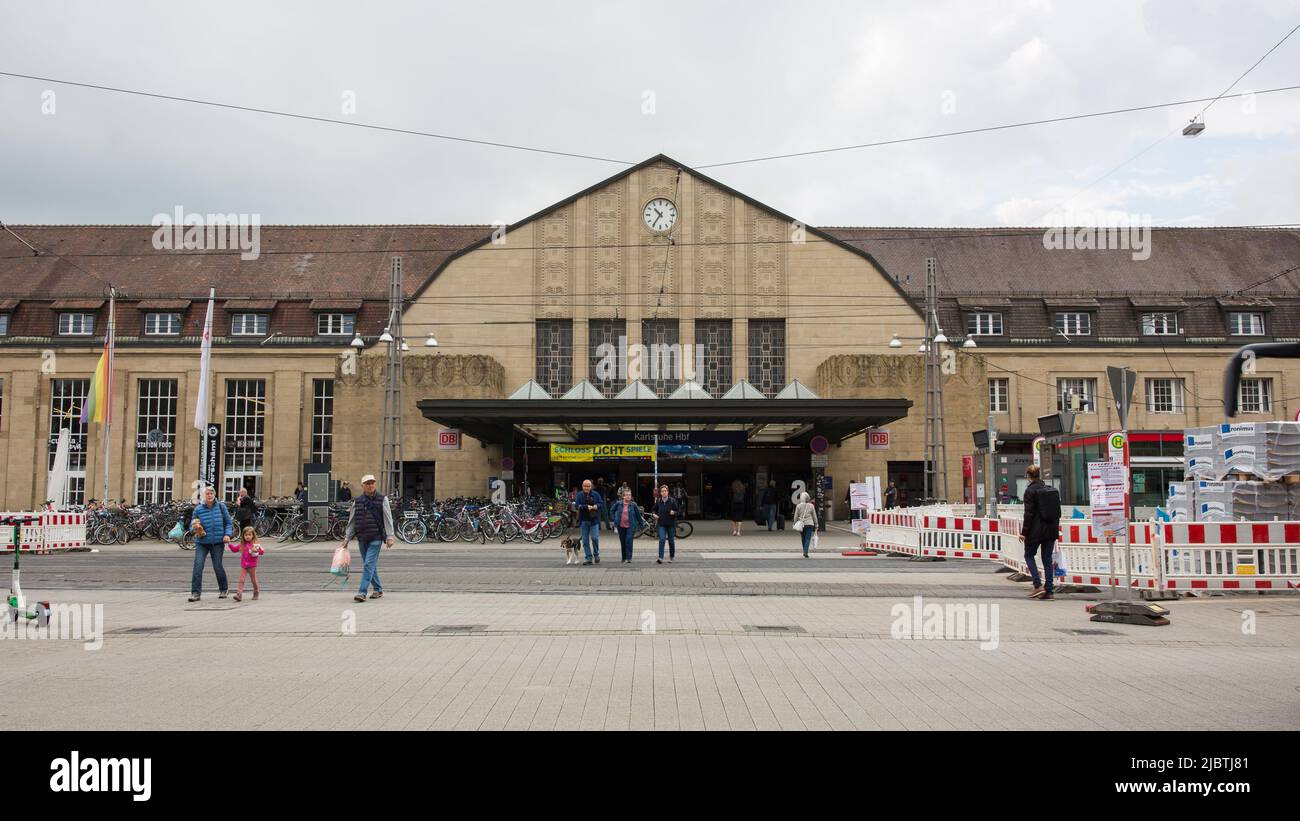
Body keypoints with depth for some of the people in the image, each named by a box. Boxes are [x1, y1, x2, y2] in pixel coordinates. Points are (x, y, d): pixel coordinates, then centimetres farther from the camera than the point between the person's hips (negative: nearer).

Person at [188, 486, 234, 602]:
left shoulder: (221, 506, 2)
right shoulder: (198, 509, 0)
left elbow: (229, 522, 8)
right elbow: (191, 525, 9)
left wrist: (227, 534, -7)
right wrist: (195, 528, -14)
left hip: (217, 542, 0)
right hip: (202, 542, 0)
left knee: (218, 566, 3)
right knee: (198, 565, -11)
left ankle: (224, 589, 24)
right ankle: (195, 592, -6)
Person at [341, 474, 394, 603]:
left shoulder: (382, 499, 0)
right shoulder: (357, 501, 8)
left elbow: (388, 519, -1)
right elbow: (352, 521, 13)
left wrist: (390, 536, -8)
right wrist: (347, 538, 10)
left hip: (376, 538, -4)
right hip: (362, 538, 4)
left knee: (369, 564, -12)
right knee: (371, 565, 11)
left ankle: (362, 592, -13)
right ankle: (378, 589, 25)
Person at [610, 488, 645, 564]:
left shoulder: (633, 505, -3)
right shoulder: (618, 504, 1)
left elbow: (638, 515, 4)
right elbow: (612, 511, 15)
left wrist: (641, 525, 6)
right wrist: (614, 519, 6)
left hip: (630, 526, -3)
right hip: (621, 526, 3)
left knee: (629, 541, -15)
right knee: (622, 542, 10)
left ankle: (629, 558, -13)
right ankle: (624, 558, 23)